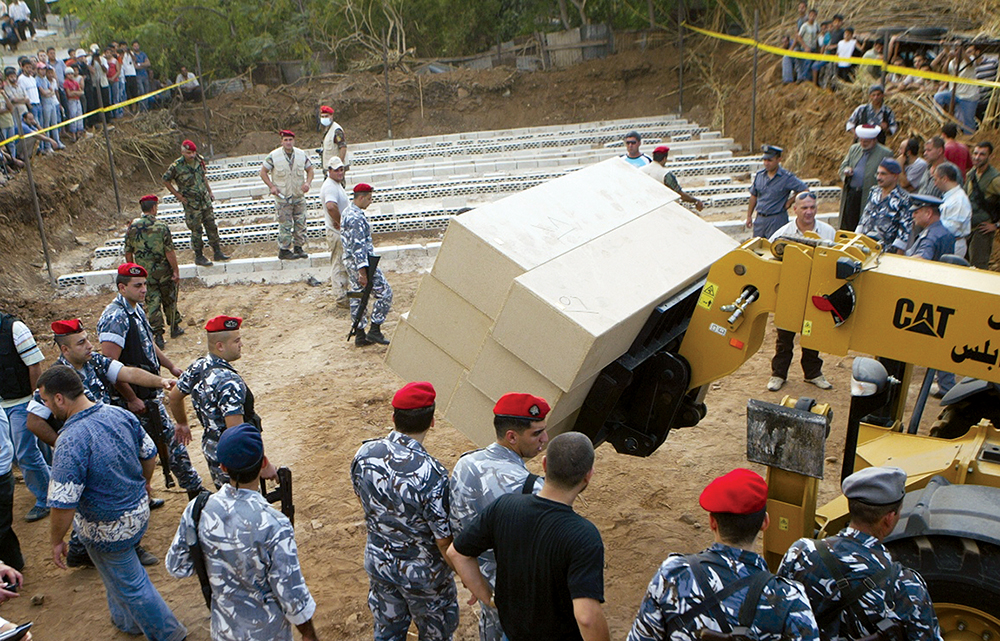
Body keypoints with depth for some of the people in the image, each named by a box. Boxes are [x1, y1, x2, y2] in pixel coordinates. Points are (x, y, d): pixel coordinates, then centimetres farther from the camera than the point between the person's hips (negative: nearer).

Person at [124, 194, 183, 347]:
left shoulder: (132, 227, -4)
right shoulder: (161, 226, -15)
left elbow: (128, 253, 3)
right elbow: (169, 251, -16)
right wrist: (176, 270, -8)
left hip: (144, 273, 2)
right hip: (163, 271, -2)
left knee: (152, 302, 7)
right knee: (169, 300, 16)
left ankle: (158, 336, 2)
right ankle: (174, 328, 32)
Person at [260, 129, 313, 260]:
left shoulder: (301, 155, 2)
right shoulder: (274, 156, -7)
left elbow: (309, 170, 13)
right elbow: (263, 172, 2)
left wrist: (308, 183, -5)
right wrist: (272, 186, -9)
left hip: (299, 195, 4)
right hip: (282, 197, -4)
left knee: (300, 222, 6)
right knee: (285, 224, -4)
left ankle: (298, 247, 17)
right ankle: (284, 250, 4)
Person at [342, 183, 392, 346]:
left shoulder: (348, 213, 14)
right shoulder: (356, 218, -20)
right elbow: (358, 246, -24)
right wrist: (363, 272, -25)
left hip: (350, 261, 10)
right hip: (361, 262, -10)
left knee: (358, 297, 13)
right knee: (385, 293, -2)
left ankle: (360, 335, 18)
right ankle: (374, 330, 0)